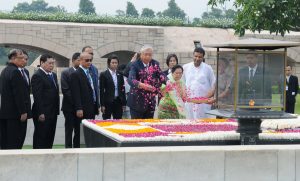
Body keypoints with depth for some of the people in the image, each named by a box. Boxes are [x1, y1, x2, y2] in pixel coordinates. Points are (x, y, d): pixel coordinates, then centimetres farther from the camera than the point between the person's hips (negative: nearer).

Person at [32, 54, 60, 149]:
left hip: (53, 112, 8)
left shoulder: (53, 75, 15)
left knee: (50, 137, 11)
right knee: (40, 137, -1)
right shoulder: (37, 76, -12)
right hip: (43, 114, -8)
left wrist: (56, 109, 13)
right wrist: (40, 113, -21)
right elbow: (37, 96, -17)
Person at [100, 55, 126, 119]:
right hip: (108, 102, -4)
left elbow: (122, 89, 12)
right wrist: (102, 105, -10)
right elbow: (101, 91, -5)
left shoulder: (120, 74, 10)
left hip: (118, 102, 4)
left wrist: (124, 103, 8)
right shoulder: (103, 74, -3)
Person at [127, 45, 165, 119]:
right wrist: (143, 85, -41)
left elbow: (162, 77, 1)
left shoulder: (155, 64, 7)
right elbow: (131, 80, -23)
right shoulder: (135, 65, -9)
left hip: (151, 101, 4)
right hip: (138, 101, -4)